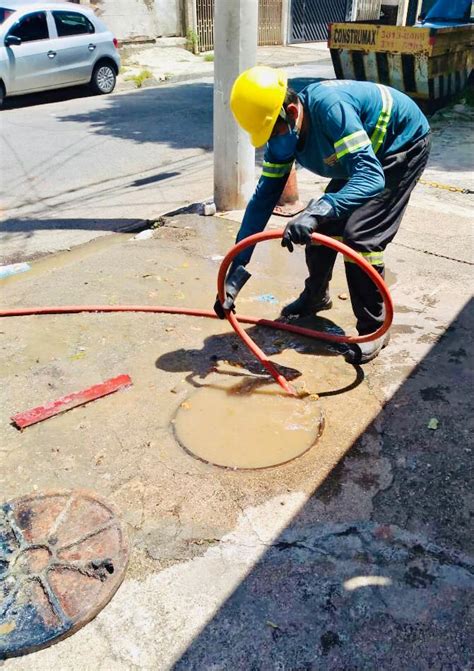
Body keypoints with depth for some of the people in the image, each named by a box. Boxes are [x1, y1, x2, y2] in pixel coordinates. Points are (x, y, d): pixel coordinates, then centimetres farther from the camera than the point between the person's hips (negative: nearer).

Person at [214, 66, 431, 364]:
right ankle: (316, 296, 29)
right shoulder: (283, 134, -15)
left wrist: (316, 211, -60)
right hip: (366, 155, 8)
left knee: (359, 234, -19)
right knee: (323, 224, 3)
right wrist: (235, 273, -17)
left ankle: (373, 328, -4)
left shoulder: (329, 105, -38)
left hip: (405, 144, -7)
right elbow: (263, 199, -13)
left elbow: (371, 177, -45)